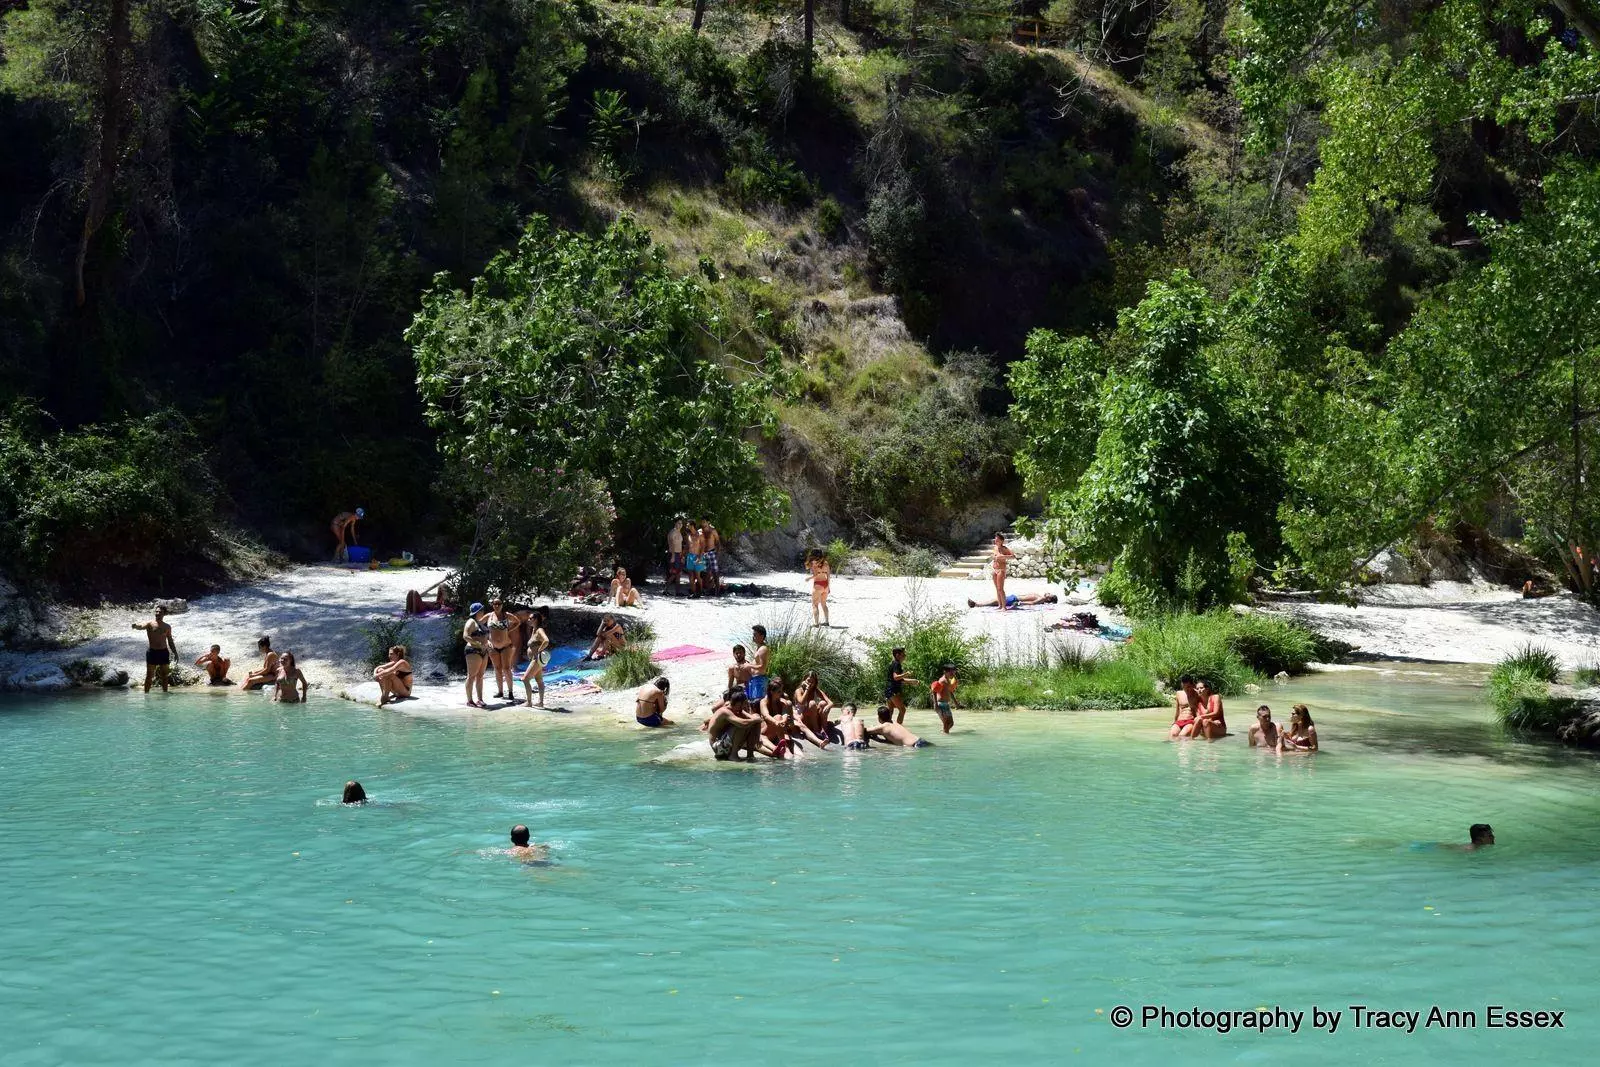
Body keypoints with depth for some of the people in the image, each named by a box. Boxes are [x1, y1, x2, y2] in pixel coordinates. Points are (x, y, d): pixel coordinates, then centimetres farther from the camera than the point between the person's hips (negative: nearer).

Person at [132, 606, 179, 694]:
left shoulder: (167, 627, 8)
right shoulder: (150, 625, -3)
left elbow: (170, 641, 16)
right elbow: (141, 626, -25)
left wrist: (175, 653, 14)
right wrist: (136, 626, -49)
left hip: (164, 652, 3)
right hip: (152, 652, -3)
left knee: (164, 676, 8)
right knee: (149, 675, 0)